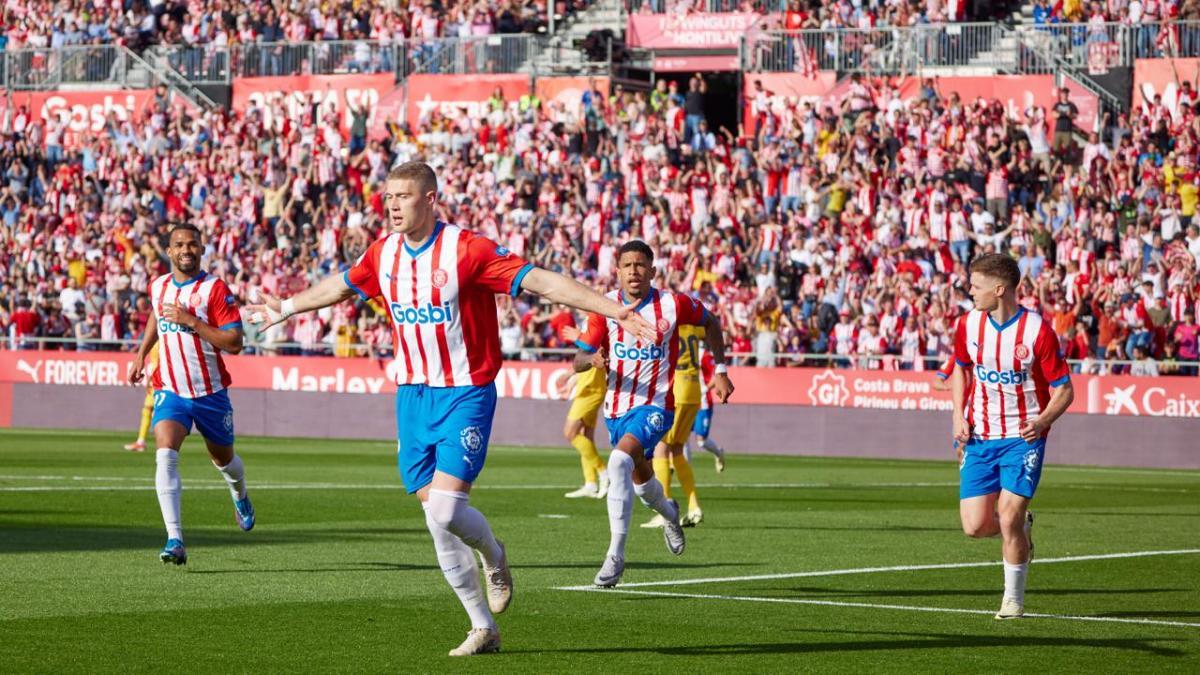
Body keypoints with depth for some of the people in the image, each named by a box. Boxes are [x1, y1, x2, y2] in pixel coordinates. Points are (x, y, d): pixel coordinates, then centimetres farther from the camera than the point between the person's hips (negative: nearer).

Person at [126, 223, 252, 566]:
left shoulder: (215, 289, -13)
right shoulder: (158, 287, 3)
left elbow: (234, 343, -20)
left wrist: (191, 321, -26)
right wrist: (141, 354, 23)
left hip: (211, 392, -2)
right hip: (170, 390, 2)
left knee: (224, 459, 19)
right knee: (165, 454, -23)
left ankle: (240, 497, 57)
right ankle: (175, 540, -29)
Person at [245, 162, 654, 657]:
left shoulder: (466, 249, -15)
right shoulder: (383, 254, 3)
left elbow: (542, 282, -19)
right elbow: (339, 286, 23)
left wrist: (616, 312, -25)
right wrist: (285, 309, 38)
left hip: (465, 394, -6)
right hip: (412, 394, 6)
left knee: (446, 509, -19)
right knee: (435, 517, 3)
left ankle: (494, 556, 16)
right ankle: (483, 628, 14)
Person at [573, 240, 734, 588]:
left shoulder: (673, 305, -12)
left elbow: (710, 323, 9)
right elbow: (578, 360, -4)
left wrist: (720, 370, 7)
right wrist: (593, 359, -28)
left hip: (655, 406, -5)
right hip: (616, 406, 5)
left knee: (620, 461, -30)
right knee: (639, 479, 20)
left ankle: (616, 555, -28)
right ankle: (669, 512, 58)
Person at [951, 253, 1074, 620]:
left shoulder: (1038, 330, -14)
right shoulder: (968, 324, 0)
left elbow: (1064, 389, -8)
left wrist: (1042, 421, -27)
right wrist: (958, 415, 4)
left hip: (1023, 438, -4)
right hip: (979, 436, 4)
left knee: (1008, 520, -14)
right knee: (975, 525, -5)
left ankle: (1014, 598, 7)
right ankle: (1021, 525, 30)